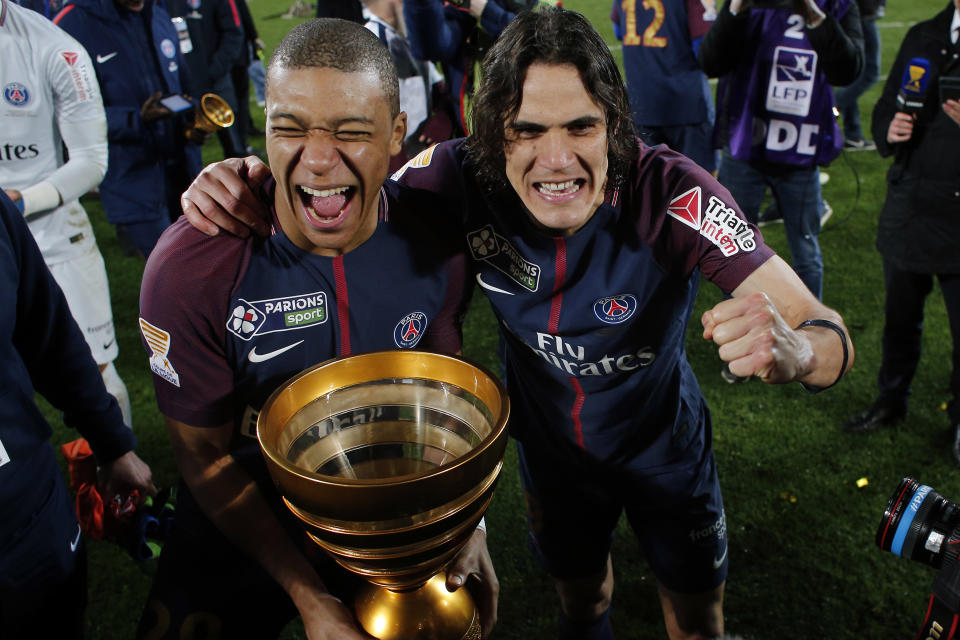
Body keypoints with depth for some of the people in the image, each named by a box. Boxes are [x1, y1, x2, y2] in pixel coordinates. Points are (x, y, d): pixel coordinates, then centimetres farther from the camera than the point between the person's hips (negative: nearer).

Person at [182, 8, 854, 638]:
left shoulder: (672, 194, -34)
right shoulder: (461, 178, -27)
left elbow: (833, 340, -35)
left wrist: (790, 349, -59)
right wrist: (250, 183, -31)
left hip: (664, 446, -1)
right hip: (551, 446, 2)